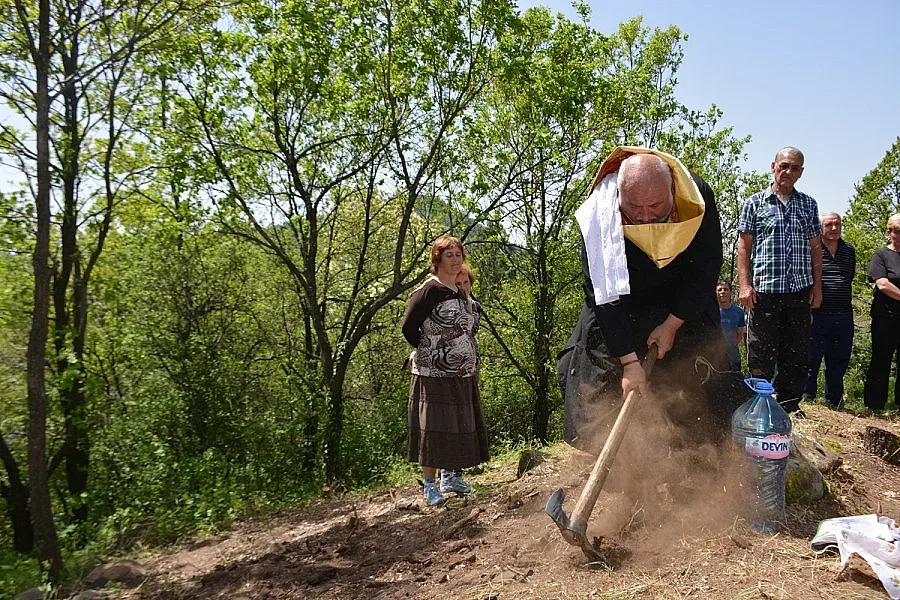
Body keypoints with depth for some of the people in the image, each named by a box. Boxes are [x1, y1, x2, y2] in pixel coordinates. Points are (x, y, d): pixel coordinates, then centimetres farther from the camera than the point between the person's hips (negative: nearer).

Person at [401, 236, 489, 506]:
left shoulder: (460, 293, 12)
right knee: (433, 428, -3)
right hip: (433, 373, -7)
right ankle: (430, 486, 7)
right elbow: (408, 326, -13)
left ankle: (450, 476, 28)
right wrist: (428, 352, 0)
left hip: (463, 374, 8)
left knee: (460, 426, 13)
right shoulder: (429, 290, -11)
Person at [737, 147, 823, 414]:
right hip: (764, 291, -3)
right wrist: (745, 285, -8)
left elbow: (815, 247, 14)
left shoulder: (808, 204, 13)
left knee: (796, 353, 7)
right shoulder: (754, 203, 4)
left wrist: (817, 285, 7)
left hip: (800, 291, 3)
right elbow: (744, 246, 1)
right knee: (761, 353, 1)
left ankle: (790, 405, 18)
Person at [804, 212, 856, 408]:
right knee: (811, 360, -2)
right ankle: (806, 398, 8)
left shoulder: (849, 250, 14)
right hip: (816, 315, -5)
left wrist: (844, 304, 18)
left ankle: (833, 402, 21)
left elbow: (849, 280, 24)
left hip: (843, 316, 5)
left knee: (838, 362, 11)